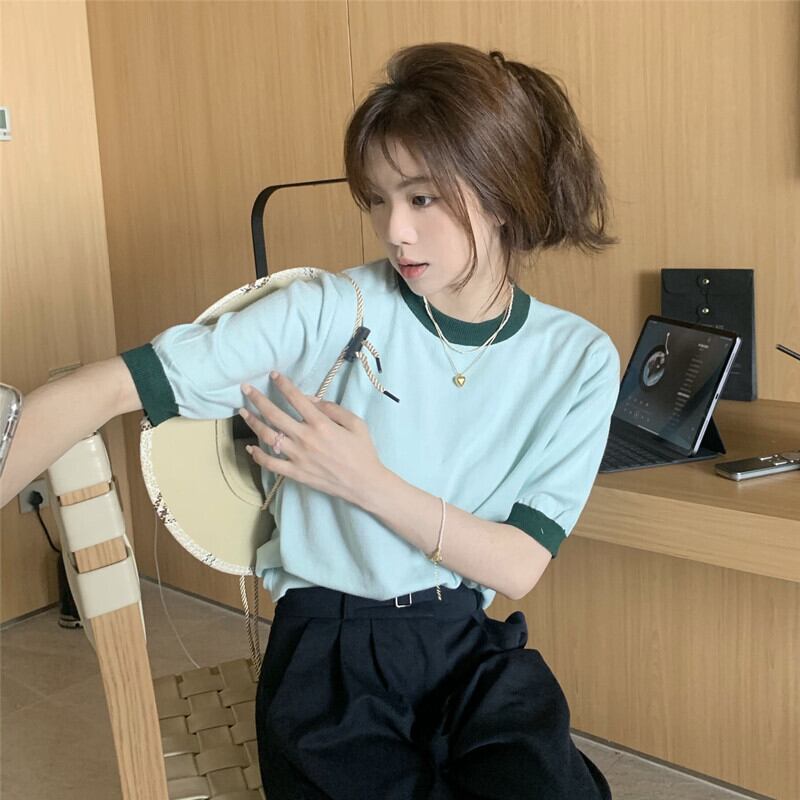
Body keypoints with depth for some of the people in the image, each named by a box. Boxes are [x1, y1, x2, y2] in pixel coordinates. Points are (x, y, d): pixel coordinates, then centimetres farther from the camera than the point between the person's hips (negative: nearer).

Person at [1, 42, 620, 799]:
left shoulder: (579, 360, -5)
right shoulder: (328, 313, -13)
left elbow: (517, 566, -7)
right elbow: (107, 388, -17)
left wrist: (367, 482, -18)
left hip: (471, 644, 2)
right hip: (329, 647, -1)